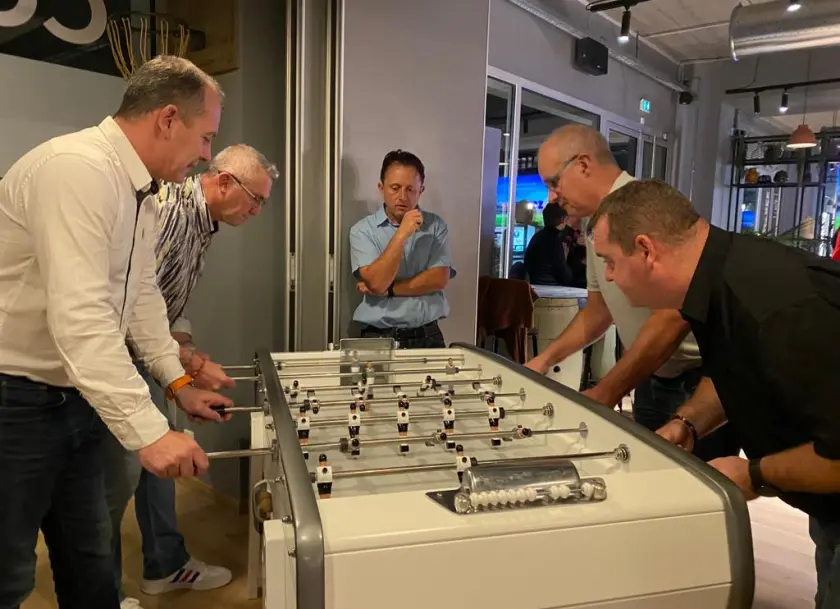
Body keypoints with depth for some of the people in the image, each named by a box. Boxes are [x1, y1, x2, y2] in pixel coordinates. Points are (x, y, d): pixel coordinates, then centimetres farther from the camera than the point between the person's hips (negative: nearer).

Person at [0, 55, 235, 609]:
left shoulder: (141, 189, 7)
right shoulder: (78, 169, -24)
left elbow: (141, 295, 15)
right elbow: (80, 317, -33)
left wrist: (179, 382, 13)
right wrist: (148, 431, -34)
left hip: (76, 395, 9)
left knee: (89, 557, 19)